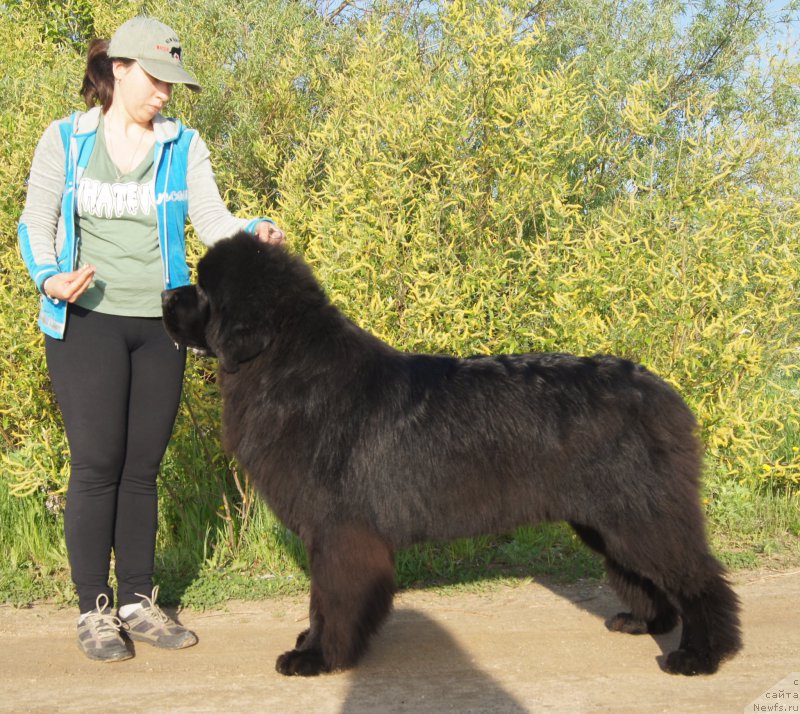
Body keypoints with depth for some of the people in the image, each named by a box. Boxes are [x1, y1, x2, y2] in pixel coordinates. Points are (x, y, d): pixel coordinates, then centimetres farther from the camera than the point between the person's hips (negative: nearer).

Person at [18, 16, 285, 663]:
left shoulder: (184, 146, 7)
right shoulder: (65, 140, 4)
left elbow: (213, 220, -2)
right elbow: (36, 223, 5)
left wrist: (254, 234, -24)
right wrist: (50, 280, -14)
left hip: (160, 323, 2)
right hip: (87, 320, -2)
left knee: (143, 466, 7)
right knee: (97, 462, -5)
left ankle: (139, 601, 17)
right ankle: (94, 611, 6)